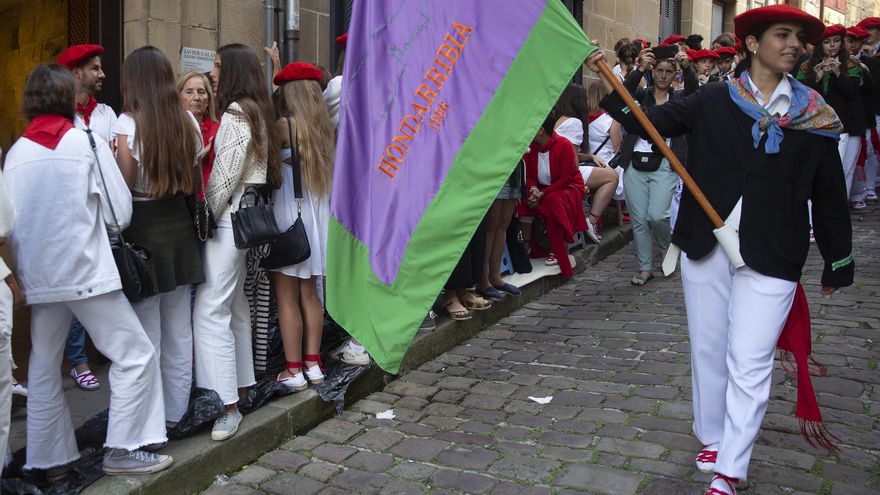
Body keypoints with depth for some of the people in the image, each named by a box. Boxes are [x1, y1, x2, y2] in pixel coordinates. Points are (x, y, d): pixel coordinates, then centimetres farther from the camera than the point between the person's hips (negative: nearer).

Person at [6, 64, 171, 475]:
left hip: (38, 277, 5)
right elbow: (120, 213, -5)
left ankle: (49, 457, 24)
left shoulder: (16, 152, 4)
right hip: (87, 271, -5)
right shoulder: (88, 144, -5)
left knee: (43, 369, 15)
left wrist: (22, 270, 19)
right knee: (135, 354, 5)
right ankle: (122, 449, 3)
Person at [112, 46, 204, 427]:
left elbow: (124, 186, -15)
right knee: (179, 331, 14)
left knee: (146, 334, 4)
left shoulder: (127, 124, -13)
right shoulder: (188, 121, 2)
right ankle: (177, 413, 26)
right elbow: (193, 177, 8)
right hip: (180, 225, 5)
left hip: (142, 228, -5)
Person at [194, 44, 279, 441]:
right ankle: (240, 385, 24)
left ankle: (227, 405, -9)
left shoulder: (235, 113, -13)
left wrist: (207, 215, -6)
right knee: (236, 305, 15)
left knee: (210, 309, -10)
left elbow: (225, 174, -16)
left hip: (230, 217, -10)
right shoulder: (257, 111, 15)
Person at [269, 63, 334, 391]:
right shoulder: (324, 127, 5)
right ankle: (313, 363, 18)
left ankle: (294, 370, 3)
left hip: (289, 217, -6)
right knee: (309, 294, 13)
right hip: (317, 216, 6)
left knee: (286, 297, 0)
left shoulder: (285, 125, -12)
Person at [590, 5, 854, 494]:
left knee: (749, 362, -4)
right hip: (706, 246, 1)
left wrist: (839, 261, 10)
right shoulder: (714, 101, 2)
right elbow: (648, 122, -3)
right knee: (708, 350, 14)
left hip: (770, 256, -1)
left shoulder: (813, 114, 3)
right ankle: (713, 438, 34)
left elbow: (830, 194, 7)